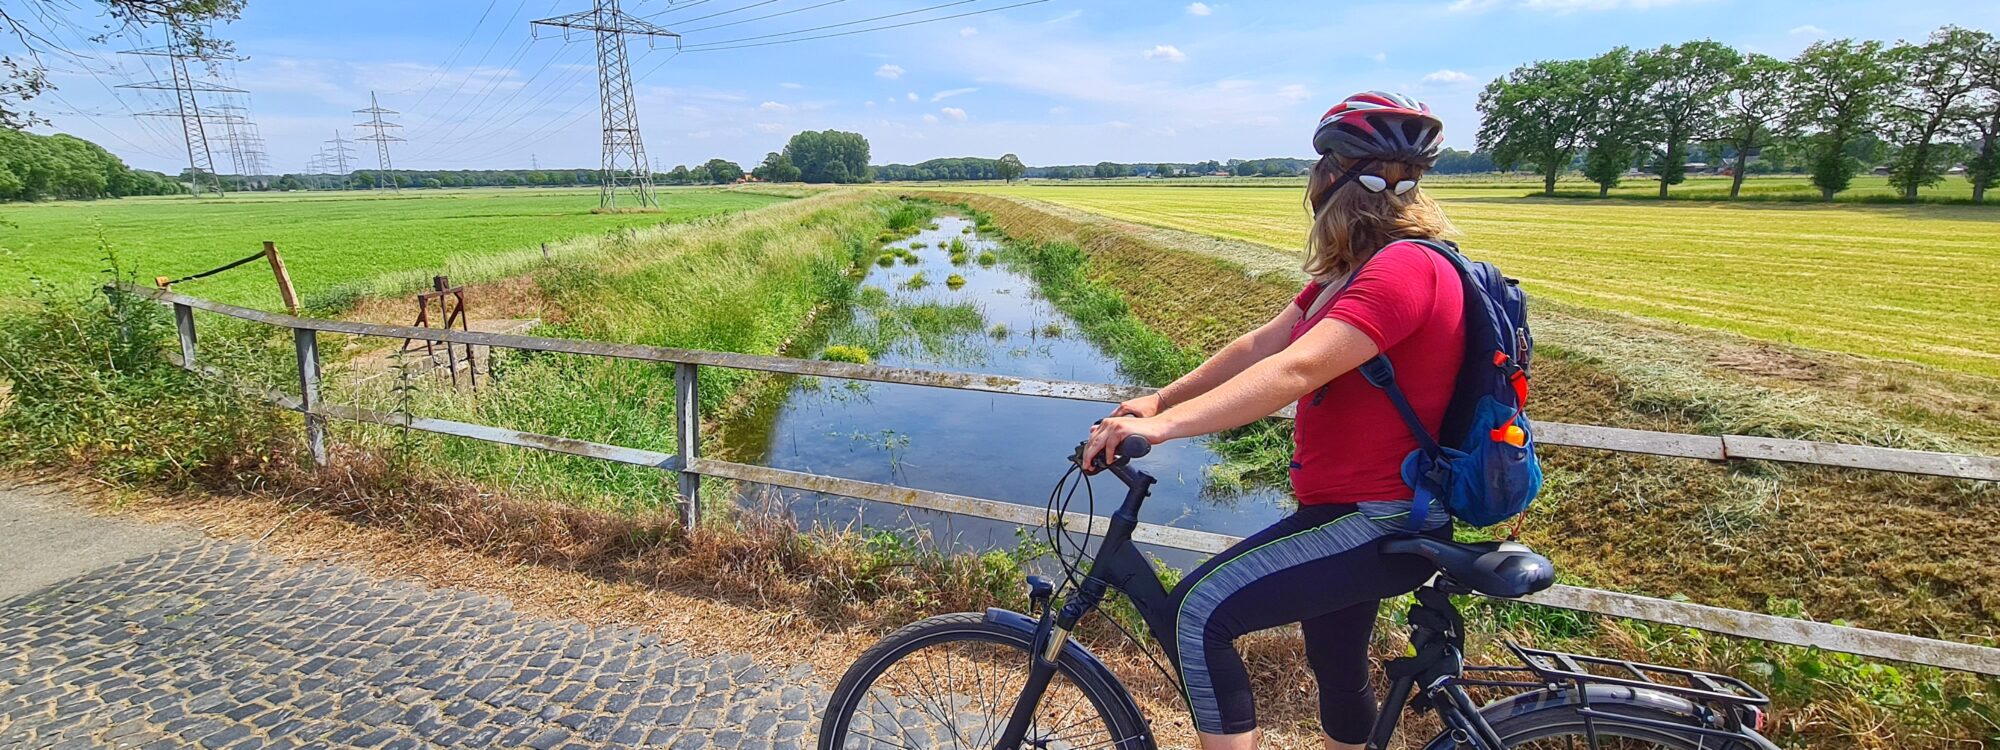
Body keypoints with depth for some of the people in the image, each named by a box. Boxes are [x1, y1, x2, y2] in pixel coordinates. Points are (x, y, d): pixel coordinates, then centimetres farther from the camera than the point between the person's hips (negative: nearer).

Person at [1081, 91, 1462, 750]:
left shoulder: (1405, 268, -21)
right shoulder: (1358, 268, 12)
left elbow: (1295, 369, -34)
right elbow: (1262, 343, 4)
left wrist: (1164, 425, -40)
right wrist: (1161, 399, -4)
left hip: (1380, 522, -10)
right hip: (1356, 507, 10)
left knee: (1196, 614, -19)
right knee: (1339, 675, 27)